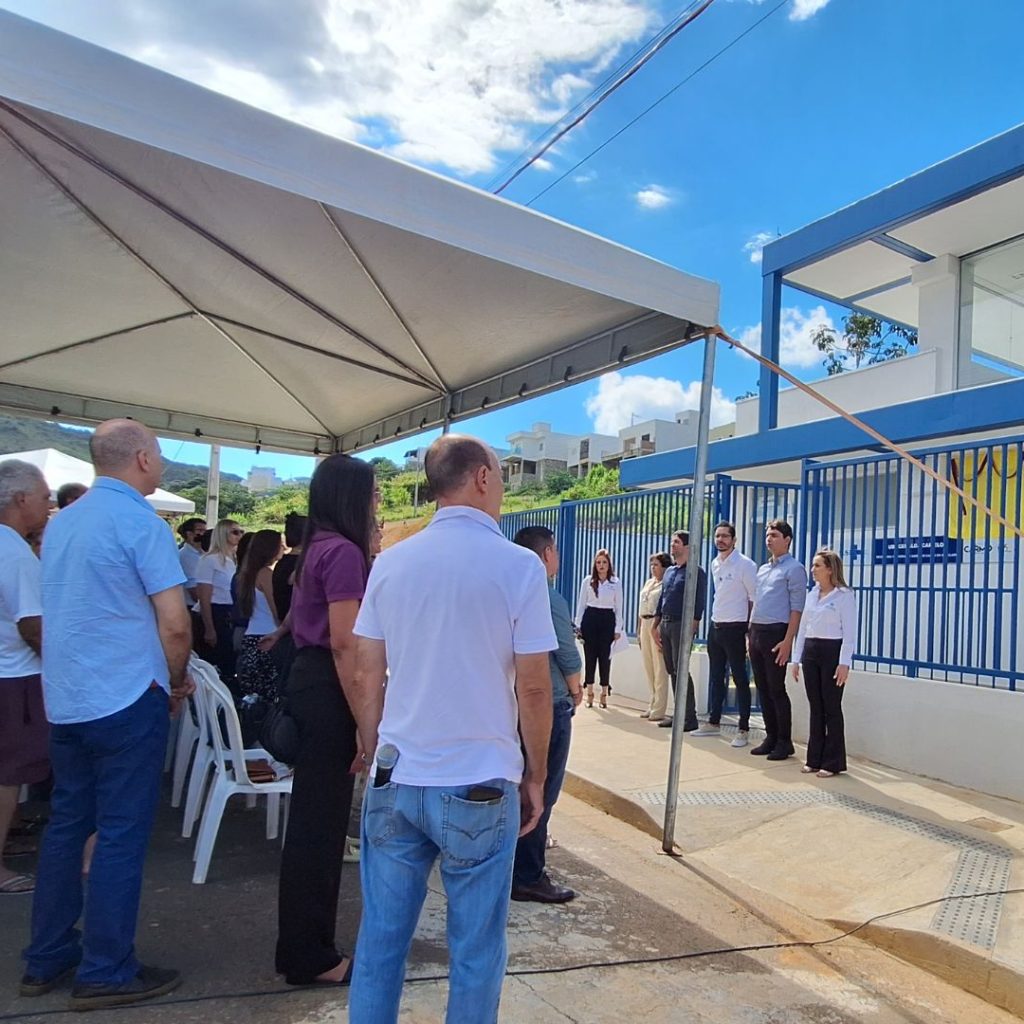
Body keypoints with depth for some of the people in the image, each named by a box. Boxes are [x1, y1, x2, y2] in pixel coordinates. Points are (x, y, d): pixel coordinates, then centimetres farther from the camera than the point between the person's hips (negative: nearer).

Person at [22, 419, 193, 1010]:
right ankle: (106, 973, 11)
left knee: (66, 826, 16)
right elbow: (175, 624, -19)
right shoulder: (141, 522, -14)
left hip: (64, 700, 8)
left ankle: (47, 959, 27)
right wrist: (176, 682, 0)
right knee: (122, 835, 2)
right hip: (127, 700, -8)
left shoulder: (61, 522, 10)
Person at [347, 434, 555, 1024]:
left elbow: (367, 677, 5)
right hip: (480, 786, -3)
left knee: (381, 937, 15)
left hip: (396, 781, 4)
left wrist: (377, 757, 16)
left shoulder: (391, 562, 2)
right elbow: (533, 687, -8)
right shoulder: (519, 565, -9)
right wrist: (535, 777, 4)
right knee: (476, 948, 13)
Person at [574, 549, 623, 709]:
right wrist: (578, 625, 1)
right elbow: (581, 604, 5)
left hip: (607, 620, 0)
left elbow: (618, 607, 3)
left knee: (605, 656, 3)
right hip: (590, 619, 0)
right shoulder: (587, 581, 2)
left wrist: (618, 629, -1)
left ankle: (604, 693, 13)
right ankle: (589, 692, 14)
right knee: (590, 655, 4)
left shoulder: (616, 582, 2)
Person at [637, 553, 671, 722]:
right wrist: (639, 629, 17)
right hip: (645, 625, 8)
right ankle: (653, 705, 21)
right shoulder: (648, 583, 18)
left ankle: (658, 709, 0)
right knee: (648, 668, 12)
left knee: (659, 668, -5)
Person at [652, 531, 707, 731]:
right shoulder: (669, 571, 17)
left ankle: (690, 717, -2)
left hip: (682, 624, -8)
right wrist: (655, 626, 16)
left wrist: (692, 627, -19)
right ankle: (678, 713, 18)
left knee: (681, 670, -8)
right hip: (665, 624, 8)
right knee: (671, 671, 10)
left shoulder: (695, 572, -7)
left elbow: (699, 602, -12)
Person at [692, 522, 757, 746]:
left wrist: (750, 630, -13)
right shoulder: (714, 563, 10)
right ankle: (713, 722, 26)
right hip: (715, 626, 8)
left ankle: (743, 730, 6)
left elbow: (755, 598, -11)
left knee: (740, 679, -1)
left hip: (734, 628, -8)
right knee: (715, 677, 15)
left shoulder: (744, 564, -12)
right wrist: (716, 618, 16)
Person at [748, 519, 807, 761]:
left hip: (776, 633, -8)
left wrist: (788, 641, -18)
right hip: (757, 632, 8)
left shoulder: (794, 568, -6)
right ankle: (771, 738, 21)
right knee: (762, 689, 11)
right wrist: (751, 634, 15)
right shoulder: (762, 569, 18)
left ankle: (784, 742, 9)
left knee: (776, 689, -3)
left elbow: (797, 608, -11)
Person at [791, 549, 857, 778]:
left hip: (832, 652, -6)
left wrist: (844, 663, -17)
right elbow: (802, 627, 14)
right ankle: (814, 759, 18)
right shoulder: (812, 593, 11)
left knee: (831, 708, 1)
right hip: (810, 651, 6)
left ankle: (832, 762, 11)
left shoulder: (844, 595, -7)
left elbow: (849, 632, -11)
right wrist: (796, 658, 12)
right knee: (815, 707, 10)